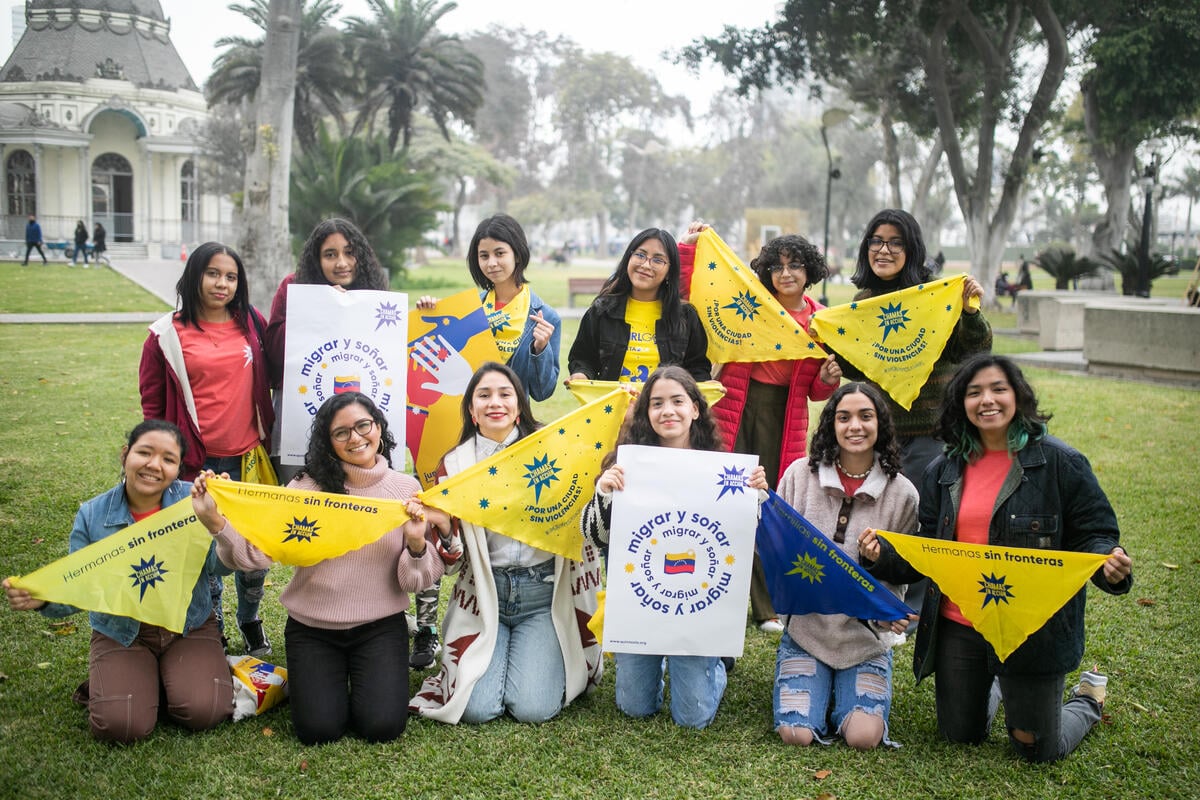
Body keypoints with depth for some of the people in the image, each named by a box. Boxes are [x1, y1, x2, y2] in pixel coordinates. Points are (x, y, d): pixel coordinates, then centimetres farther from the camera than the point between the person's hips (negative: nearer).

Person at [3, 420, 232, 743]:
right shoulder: (93, 515, -6)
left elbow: (220, 566, -19)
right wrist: (42, 598, -27)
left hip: (190, 628, 0)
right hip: (121, 634, 1)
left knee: (202, 711, -21)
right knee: (122, 725, -19)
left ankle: (170, 677, 12)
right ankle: (121, 680, 15)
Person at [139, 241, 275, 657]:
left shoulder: (252, 324, 6)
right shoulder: (168, 334, 0)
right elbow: (152, 403, 5)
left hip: (249, 458, 2)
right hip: (196, 464, -2)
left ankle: (250, 620, 32)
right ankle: (211, 631, 26)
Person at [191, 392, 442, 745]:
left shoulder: (407, 488, -3)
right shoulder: (308, 487, -7)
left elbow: (415, 581, -3)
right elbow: (259, 552, -17)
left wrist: (416, 544, -24)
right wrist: (216, 522, -33)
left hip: (380, 627, 0)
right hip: (312, 629, 0)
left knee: (382, 725, -14)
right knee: (319, 729, -11)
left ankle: (365, 680, 21)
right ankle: (319, 679, 24)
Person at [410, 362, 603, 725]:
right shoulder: (455, 463, 3)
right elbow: (452, 559, 3)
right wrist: (442, 525, -18)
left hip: (544, 592, -1)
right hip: (484, 595, 1)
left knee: (533, 707, -14)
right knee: (478, 708, -13)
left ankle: (548, 662, 18)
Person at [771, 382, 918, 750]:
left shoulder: (902, 493, -3)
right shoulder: (800, 474, -3)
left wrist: (891, 616, -17)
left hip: (866, 635, 0)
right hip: (805, 626, 0)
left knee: (863, 736, -16)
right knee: (796, 734, -13)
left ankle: (846, 694, 20)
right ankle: (821, 690, 21)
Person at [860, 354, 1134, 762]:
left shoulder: (1059, 462, -8)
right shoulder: (945, 470, 4)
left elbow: (1094, 535, -7)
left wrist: (1110, 566, -29)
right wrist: (882, 555, -10)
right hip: (957, 626, 4)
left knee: (1037, 749, 9)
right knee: (960, 735, 17)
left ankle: (1087, 699, 40)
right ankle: (992, 688, 50)